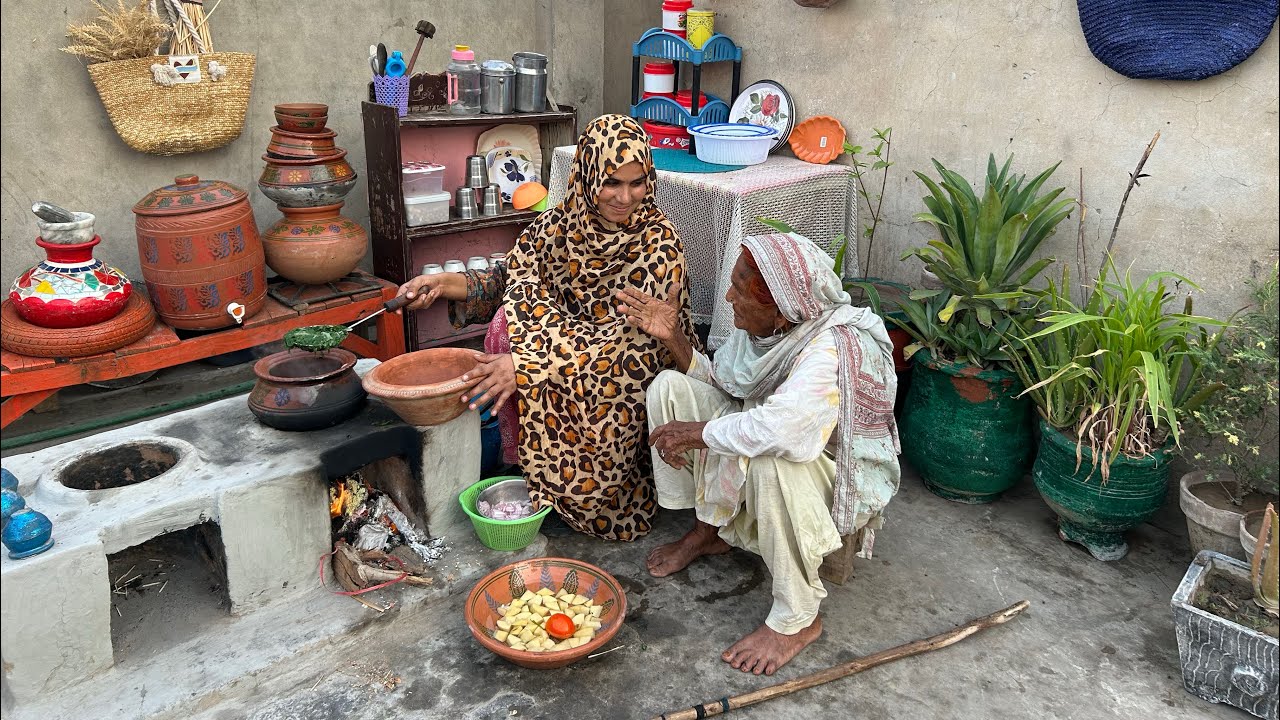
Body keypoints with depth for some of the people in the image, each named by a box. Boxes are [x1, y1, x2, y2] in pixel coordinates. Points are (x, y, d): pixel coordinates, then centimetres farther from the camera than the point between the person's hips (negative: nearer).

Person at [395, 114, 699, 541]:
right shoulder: (561, 224, -3)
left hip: (636, 374, -4)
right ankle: (530, 467, -2)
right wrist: (446, 283, -15)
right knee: (510, 325, -21)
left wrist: (528, 365, -35)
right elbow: (514, 282, 4)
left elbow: (630, 338, -27)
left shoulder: (659, 242, -18)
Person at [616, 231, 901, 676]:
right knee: (669, 387, -5)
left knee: (770, 458, -42)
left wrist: (694, 433, -33)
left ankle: (798, 618, -20)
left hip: (837, 472, -7)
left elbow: (777, 429, -48)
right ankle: (707, 530, 9)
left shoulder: (831, 348, -33)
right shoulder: (761, 326, -10)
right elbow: (718, 383, 5)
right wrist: (672, 338, -11)